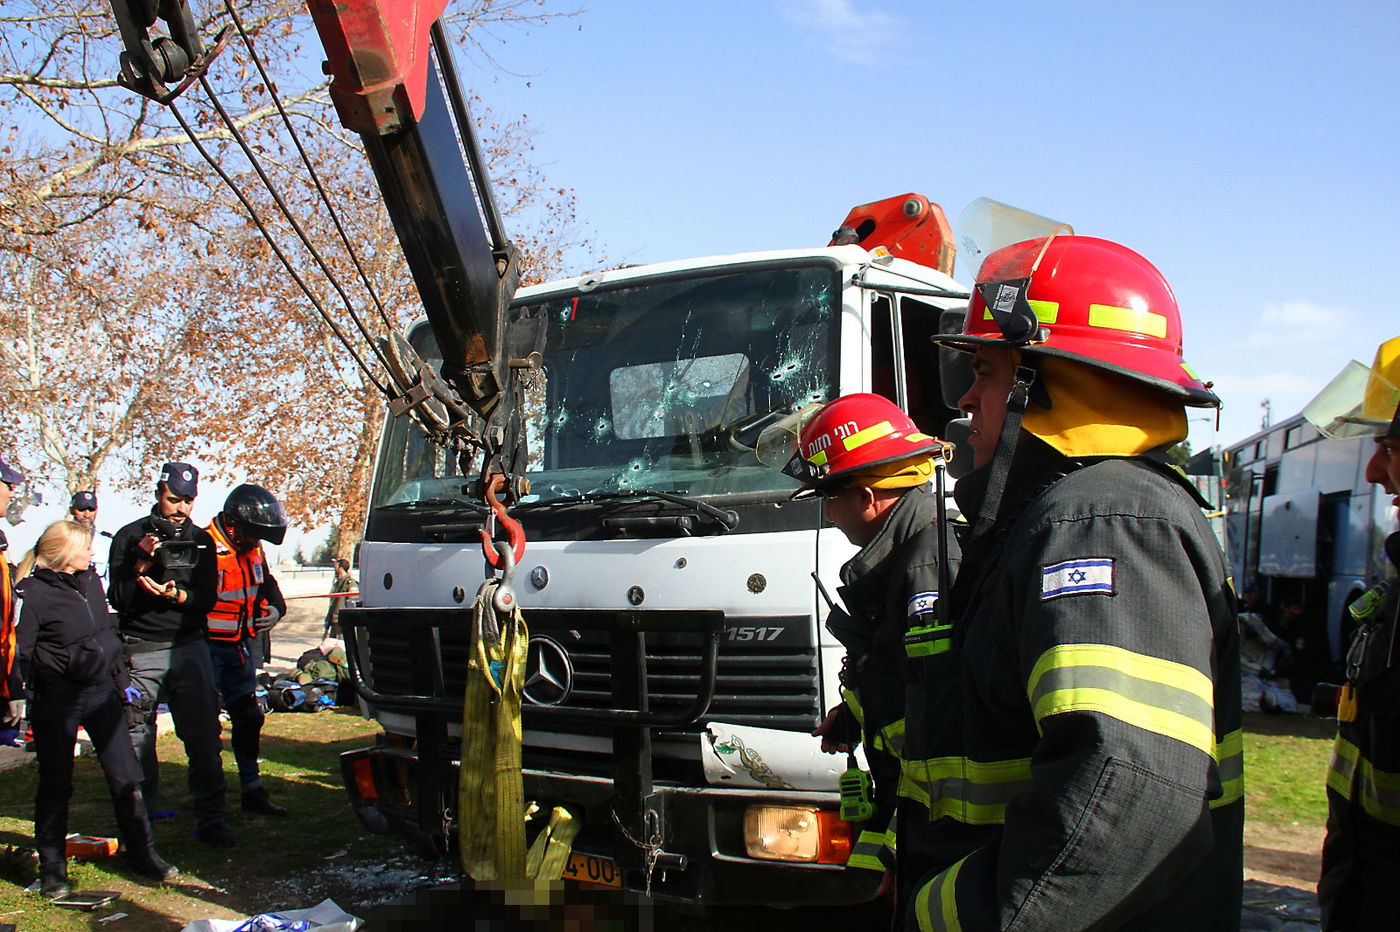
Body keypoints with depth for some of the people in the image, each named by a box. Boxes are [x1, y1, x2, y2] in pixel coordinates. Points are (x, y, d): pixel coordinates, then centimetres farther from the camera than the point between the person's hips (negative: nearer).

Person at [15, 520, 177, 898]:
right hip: (57, 698, -6)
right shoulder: (34, 593, -11)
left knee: (126, 777, 5)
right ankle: (52, 866, 21)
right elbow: (22, 653, -11)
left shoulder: (91, 581, 10)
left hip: (101, 692, 6)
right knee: (55, 785, 7)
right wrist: (66, 661, -18)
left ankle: (141, 852, 18)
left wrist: (121, 679, 19)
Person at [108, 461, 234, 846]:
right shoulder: (130, 537, 2)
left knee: (205, 737, -3)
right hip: (141, 652, -2)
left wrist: (176, 594, -14)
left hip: (189, 647, 2)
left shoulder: (201, 541, 11)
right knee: (138, 742, 2)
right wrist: (143, 562, -17)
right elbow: (118, 599, -3)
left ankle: (211, 820, 2)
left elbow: (207, 600, 5)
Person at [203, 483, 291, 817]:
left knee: (248, 718, 12)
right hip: (208, 647, -8)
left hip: (241, 646, 8)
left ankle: (252, 791, 22)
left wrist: (274, 609, 3)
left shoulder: (252, 551, 8)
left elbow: (269, 587, 22)